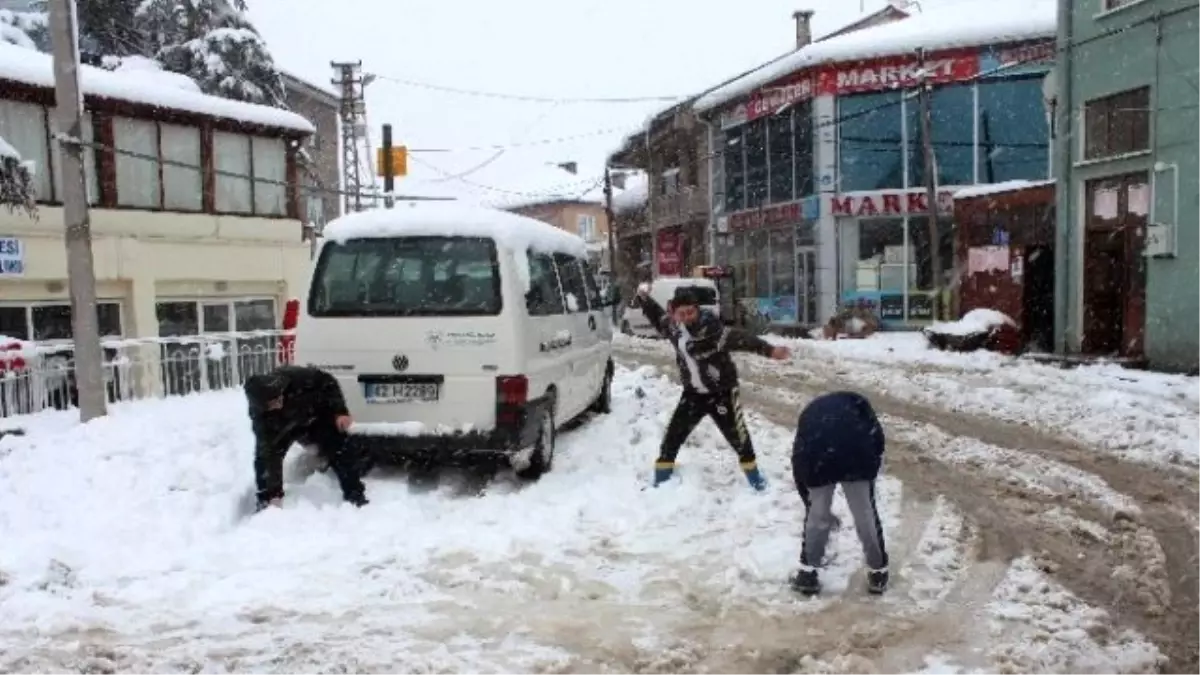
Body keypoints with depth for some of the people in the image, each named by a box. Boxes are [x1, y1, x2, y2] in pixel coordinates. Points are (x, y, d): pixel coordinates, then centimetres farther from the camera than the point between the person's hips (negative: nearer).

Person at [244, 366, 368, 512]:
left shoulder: (295, 378, -41)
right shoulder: (260, 415, -35)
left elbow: (328, 382, -22)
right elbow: (269, 457, -33)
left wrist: (340, 411, -28)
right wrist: (272, 494, -33)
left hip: (317, 416, -1)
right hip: (285, 429, 1)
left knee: (341, 453, -9)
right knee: (264, 458, -13)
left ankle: (357, 499, 2)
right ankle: (267, 503, 4)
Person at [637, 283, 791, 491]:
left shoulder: (710, 328, -26)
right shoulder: (672, 326, -7)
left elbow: (739, 338, -37)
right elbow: (657, 316, 16)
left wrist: (769, 350, -48)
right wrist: (644, 297, 5)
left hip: (721, 392, -5)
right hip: (693, 393, 5)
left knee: (737, 435, 5)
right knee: (673, 435, 6)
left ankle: (753, 475, 28)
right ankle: (662, 479, 23)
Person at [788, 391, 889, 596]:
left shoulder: (810, 413, 38)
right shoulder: (857, 402, 33)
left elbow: (798, 462, 37)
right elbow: (876, 436, 12)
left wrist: (809, 501, 48)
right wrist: (872, 467, 23)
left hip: (817, 462, 1)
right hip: (857, 459, -1)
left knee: (816, 516, 23)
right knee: (866, 516, 19)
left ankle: (807, 573, 33)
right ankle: (878, 572, 34)